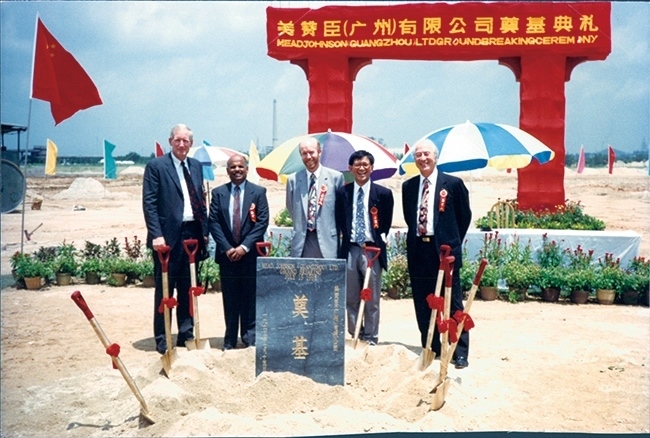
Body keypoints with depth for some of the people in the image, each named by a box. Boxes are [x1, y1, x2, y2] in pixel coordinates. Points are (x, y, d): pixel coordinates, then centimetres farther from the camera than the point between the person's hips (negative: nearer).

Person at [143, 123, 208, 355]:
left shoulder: (196, 166, 14)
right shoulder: (156, 166, -3)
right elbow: (149, 203, -8)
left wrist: (205, 231, 10)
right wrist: (156, 235, -16)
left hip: (192, 234, 5)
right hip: (168, 236, -5)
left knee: (188, 288, 12)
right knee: (164, 289, 3)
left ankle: (186, 335, 23)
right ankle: (161, 339, 12)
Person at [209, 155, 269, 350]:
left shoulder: (258, 192, 2)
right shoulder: (218, 193, 6)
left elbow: (262, 222, -4)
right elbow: (213, 223, 2)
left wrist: (245, 246, -12)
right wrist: (227, 248, -8)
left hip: (250, 254, -1)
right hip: (227, 253, 1)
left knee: (250, 297, 3)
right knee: (230, 299, 7)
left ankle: (250, 338, 14)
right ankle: (230, 339, 16)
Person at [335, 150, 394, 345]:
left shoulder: (383, 193, 1)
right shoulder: (342, 192, 7)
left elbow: (386, 224, 7)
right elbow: (339, 221, 12)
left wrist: (378, 242, 2)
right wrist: (345, 240, 4)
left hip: (372, 250, -2)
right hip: (350, 249, 2)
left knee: (372, 299, 3)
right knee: (350, 298, 9)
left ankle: (371, 339, 13)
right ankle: (355, 336, 21)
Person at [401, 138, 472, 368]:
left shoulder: (453, 184, -1)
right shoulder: (408, 186, 10)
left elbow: (465, 216, 5)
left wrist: (452, 242, 7)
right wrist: (418, 236, 12)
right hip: (418, 252, 4)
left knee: (453, 304, 0)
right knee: (423, 305, 9)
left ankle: (460, 353, 7)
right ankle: (431, 349, 21)